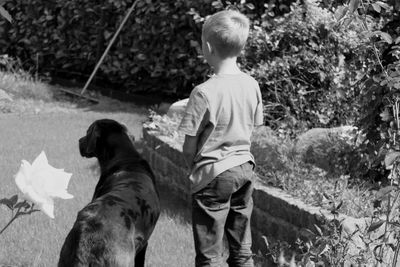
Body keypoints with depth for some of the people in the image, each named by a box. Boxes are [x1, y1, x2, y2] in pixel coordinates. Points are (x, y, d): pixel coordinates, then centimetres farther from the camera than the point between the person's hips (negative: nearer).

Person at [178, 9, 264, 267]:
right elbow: (251, 129, 8)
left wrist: (193, 166, 6)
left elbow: (189, 147, -13)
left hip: (213, 175, -6)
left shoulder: (204, 93, -20)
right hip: (245, 169, 6)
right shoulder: (251, 85, -2)